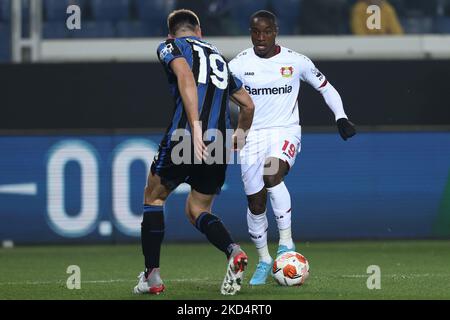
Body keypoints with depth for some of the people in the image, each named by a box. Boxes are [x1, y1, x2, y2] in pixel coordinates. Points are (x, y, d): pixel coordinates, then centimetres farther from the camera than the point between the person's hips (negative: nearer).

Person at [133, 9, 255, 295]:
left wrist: (195, 127, -24)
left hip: (184, 138, -5)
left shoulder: (171, 47, 8)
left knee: (154, 197, 19)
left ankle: (152, 275, 14)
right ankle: (233, 250, -11)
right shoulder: (219, 56, 26)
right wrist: (240, 136, 48)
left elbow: (186, 76, -15)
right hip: (218, 148, 5)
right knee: (197, 210, 19)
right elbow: (248, 104, 29)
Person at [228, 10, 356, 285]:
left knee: (272, 173, -33)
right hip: (252, 136, 2)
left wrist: (341, 117, -2)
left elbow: (325, 87, 11)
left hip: (286, 131, -2)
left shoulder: (296, 61, -2)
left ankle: (286, 241, -23)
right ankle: (264, 261, 21)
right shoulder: (239, 65, 0)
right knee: (256, 202, 1)